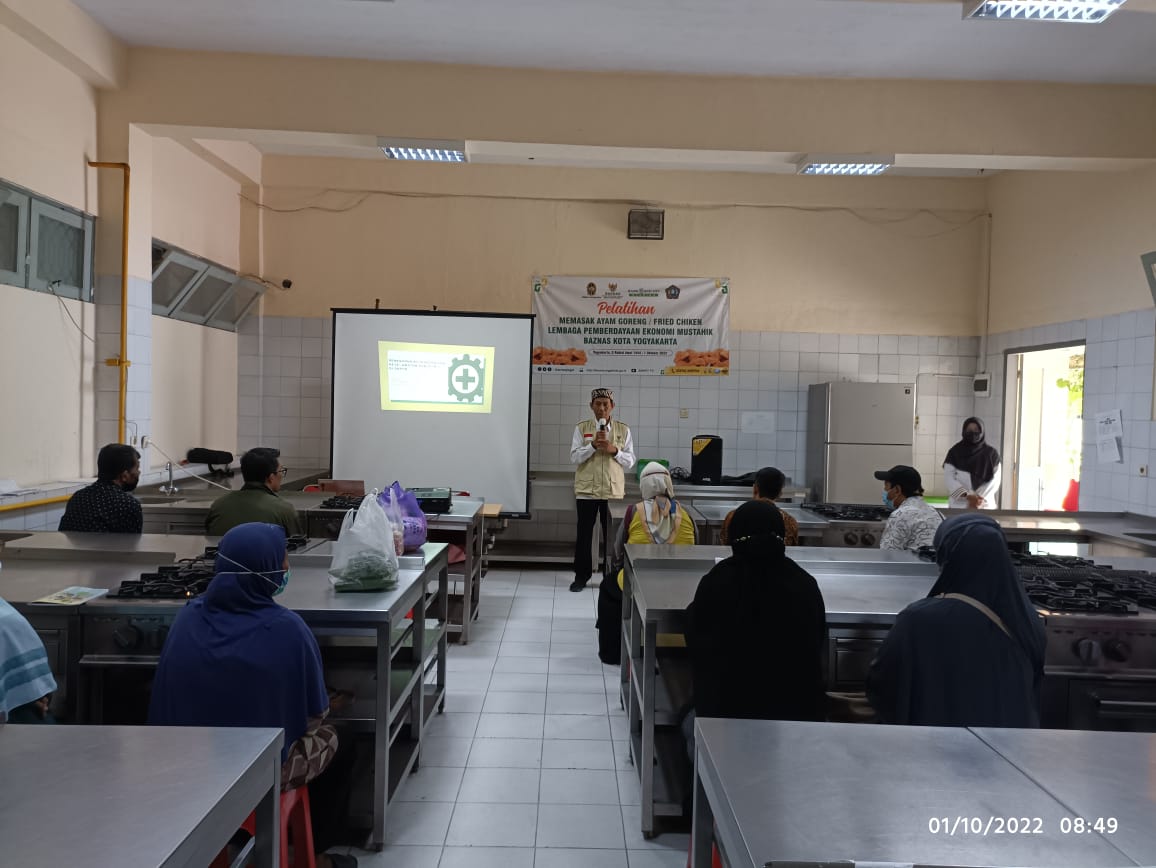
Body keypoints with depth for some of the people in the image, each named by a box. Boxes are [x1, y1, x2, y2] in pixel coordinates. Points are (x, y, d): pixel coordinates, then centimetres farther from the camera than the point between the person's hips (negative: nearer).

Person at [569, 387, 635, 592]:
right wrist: (593, 445, -17)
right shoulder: (581, 428, 2)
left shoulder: (623, 430, 3)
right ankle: (581, 576, 17)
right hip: (587, 490, 0)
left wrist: (614, 450, -14)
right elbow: (574, 457, -5)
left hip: (613, 490, 0)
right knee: (584, 534, 6)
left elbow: (630, 461, 3)